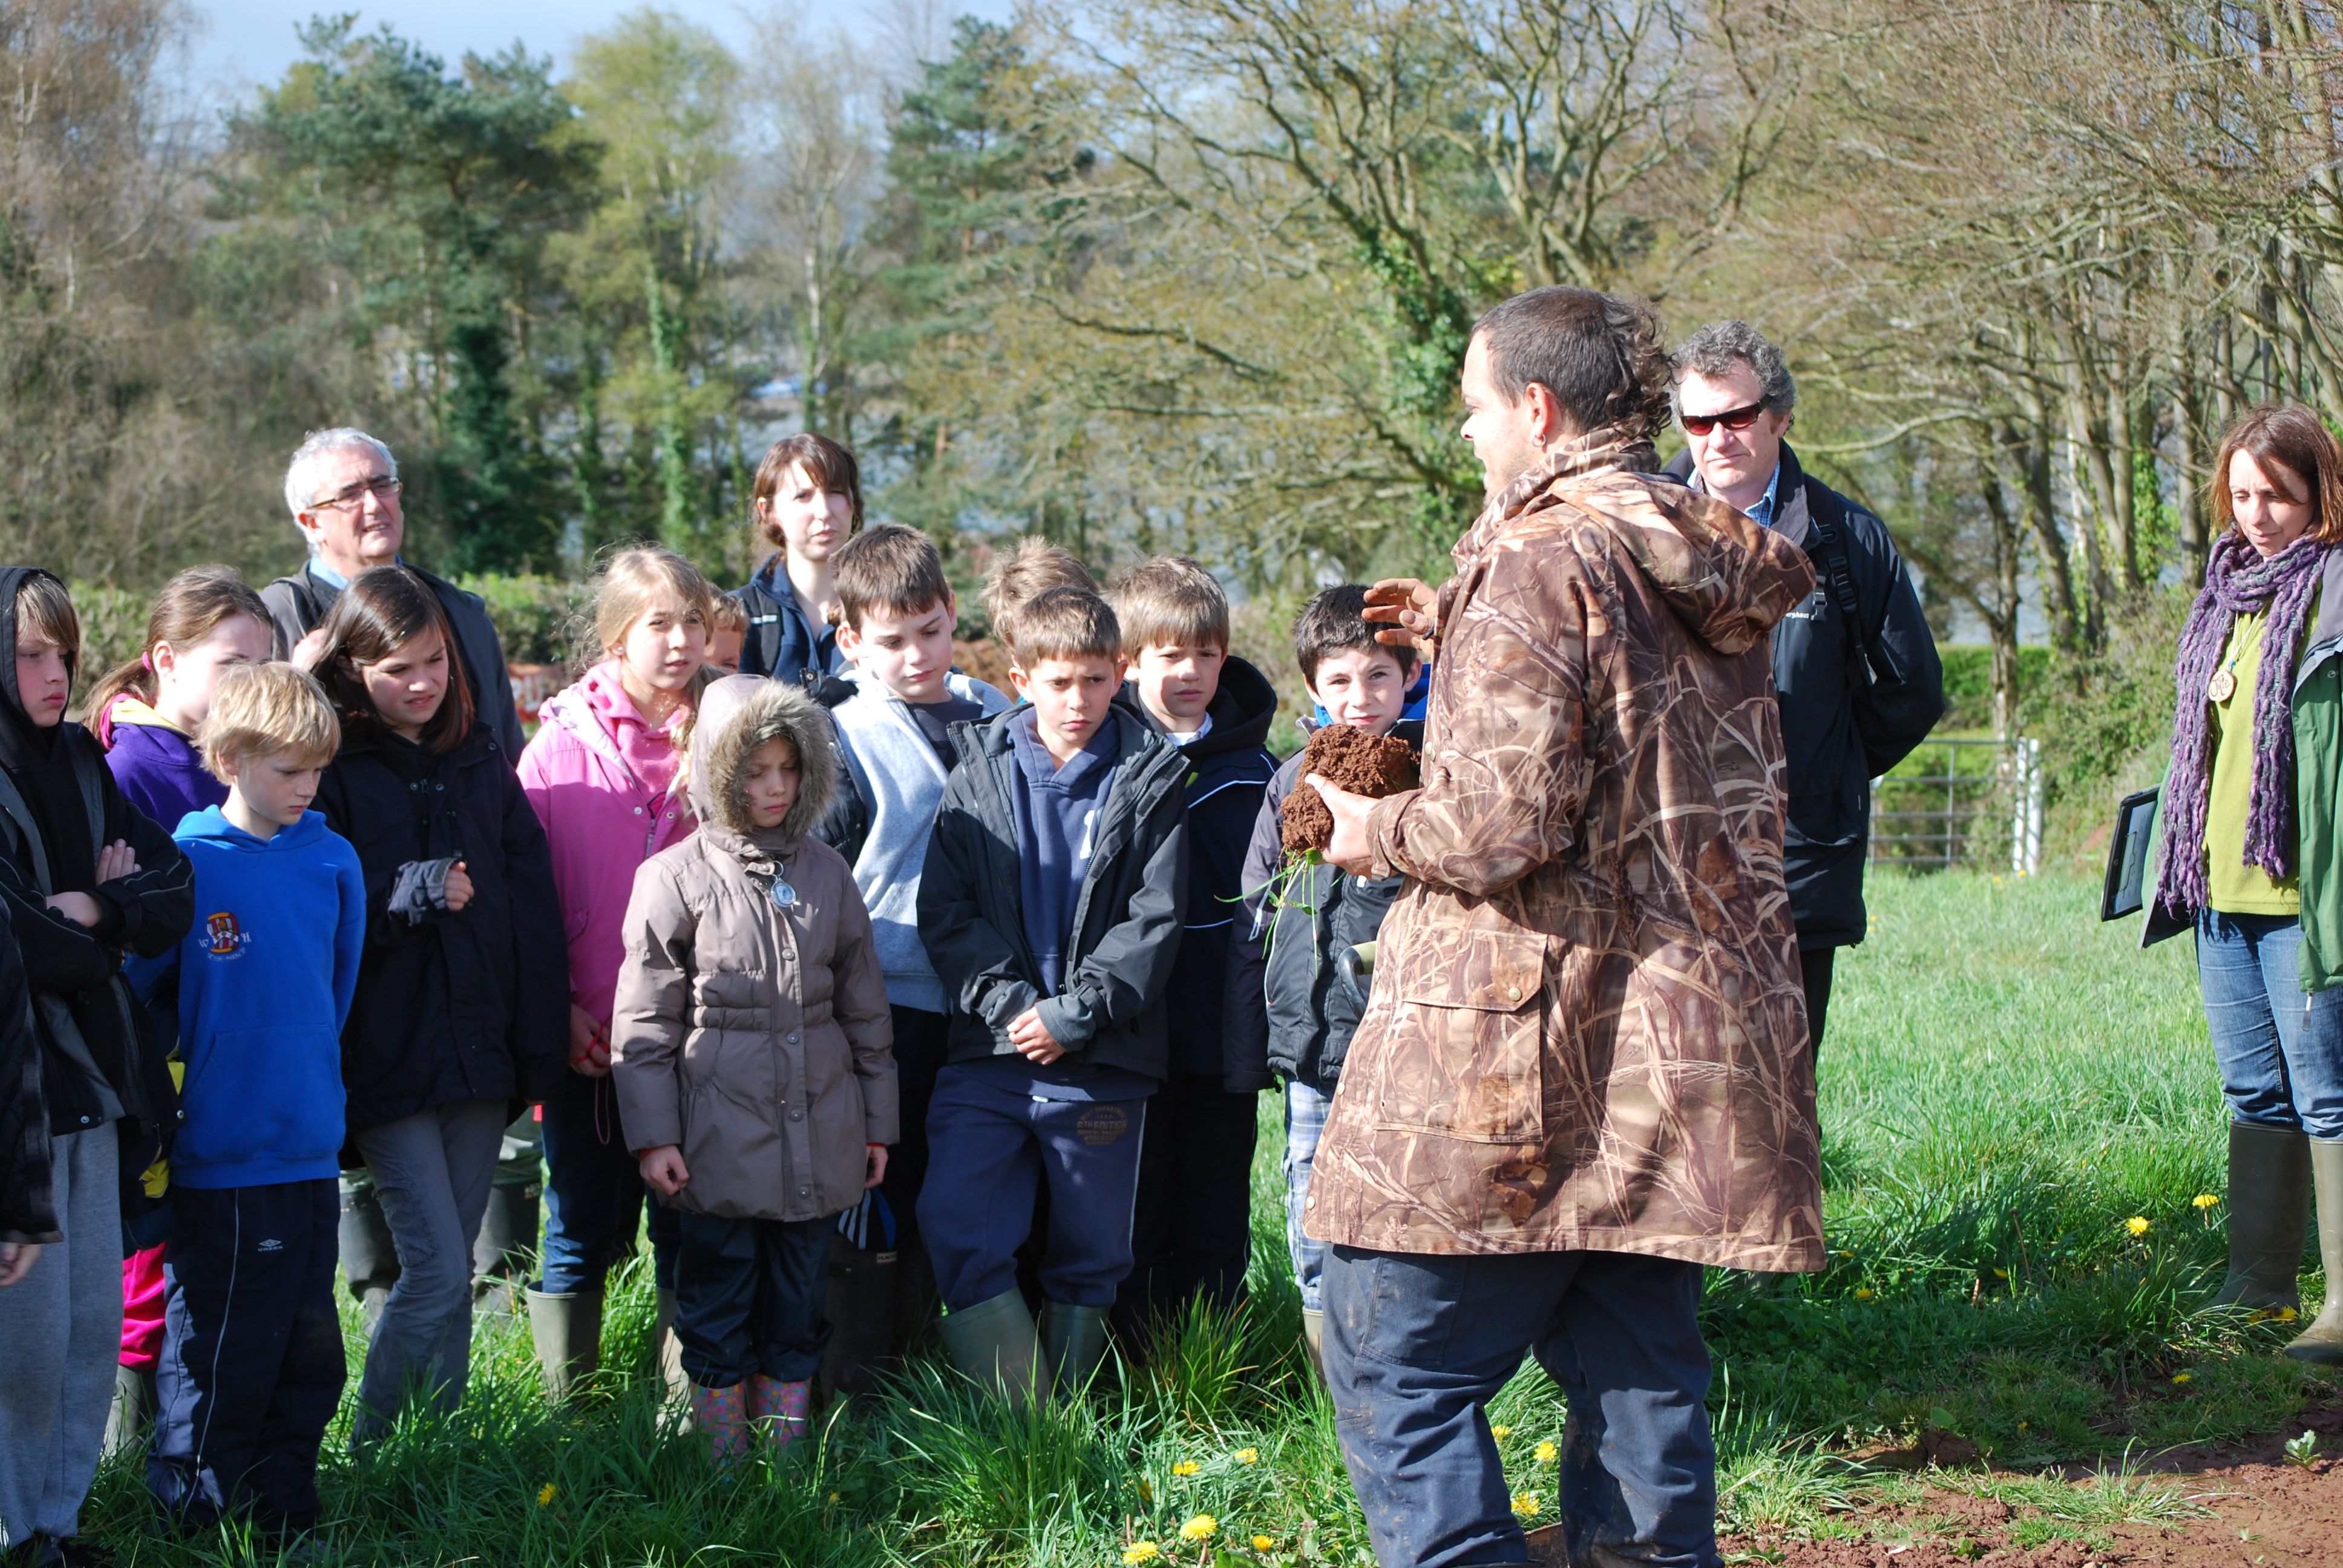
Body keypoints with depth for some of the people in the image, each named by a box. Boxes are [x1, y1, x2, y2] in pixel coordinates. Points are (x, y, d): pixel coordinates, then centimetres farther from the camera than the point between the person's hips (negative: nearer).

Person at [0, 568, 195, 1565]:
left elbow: (174, 890, 7)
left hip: (94, 1080, 7)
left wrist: (92, 910, -10)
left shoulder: (80, 766, 12)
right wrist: (100, 941, -2)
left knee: (95, 1324, 10)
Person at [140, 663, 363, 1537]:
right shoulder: (186, 862, -10)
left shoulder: (331, 860, 4)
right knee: (221, 1353, 0)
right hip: (222, 1159, -5)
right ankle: (199, 1518, 12)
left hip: (312, 1146, 5)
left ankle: (286, 1517, 24)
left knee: (309, 1353, 13)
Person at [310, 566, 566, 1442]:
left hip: (481, 1056, 5)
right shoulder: (330, 773, -4)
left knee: (452, 1272, 11)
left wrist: (542, 1044, 3)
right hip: (385, 1060, -5)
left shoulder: (481, 763, 11)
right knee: (437, 1271, -9)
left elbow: (534, 908, 9)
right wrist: (413, 896, -19)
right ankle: (373, 1453, 5)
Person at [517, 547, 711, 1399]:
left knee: (689, 1228, 6)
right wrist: (554, 1006, -7)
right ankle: (565, 1405, 17)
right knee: (584, 1228, 7)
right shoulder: (562, 742, -1)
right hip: (587, 1033, -1)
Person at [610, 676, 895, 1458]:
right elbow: (645, 1020, -4)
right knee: (718, 1298, 4)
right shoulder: (677, 878, -4)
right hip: (722, 1134, -3)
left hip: (818, 1137, 4)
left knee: (798, 1303, 11)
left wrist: (878, 1123, 14)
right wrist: (653, 1135, -8)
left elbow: (864, 1006, 14)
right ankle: (725, 1465, 14)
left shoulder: (827, 873, 8)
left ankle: (787, 1450, 21)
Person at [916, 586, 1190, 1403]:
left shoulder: (1149, 783, 2)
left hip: (1102, 1066, -1)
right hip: (986, 1057, 1)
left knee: (1089, 1254, 7)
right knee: (957, 1232, -8)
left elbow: (1155, 922, -4)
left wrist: (1074, 1014, -13)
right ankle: (1018, 1421, 0)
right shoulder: (977, 775, 5)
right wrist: (1008, 1003, -11)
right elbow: (943, 912, 2)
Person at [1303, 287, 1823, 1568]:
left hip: (1526, 1047, -8)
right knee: (1636, 1367, 12)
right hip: (1687, 1042, 9)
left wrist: (1375, 831, 0)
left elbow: (1504, 824, -20)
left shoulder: (1540, 566, -13)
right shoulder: (1714, 572, 13)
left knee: (1394, 1363, -2)